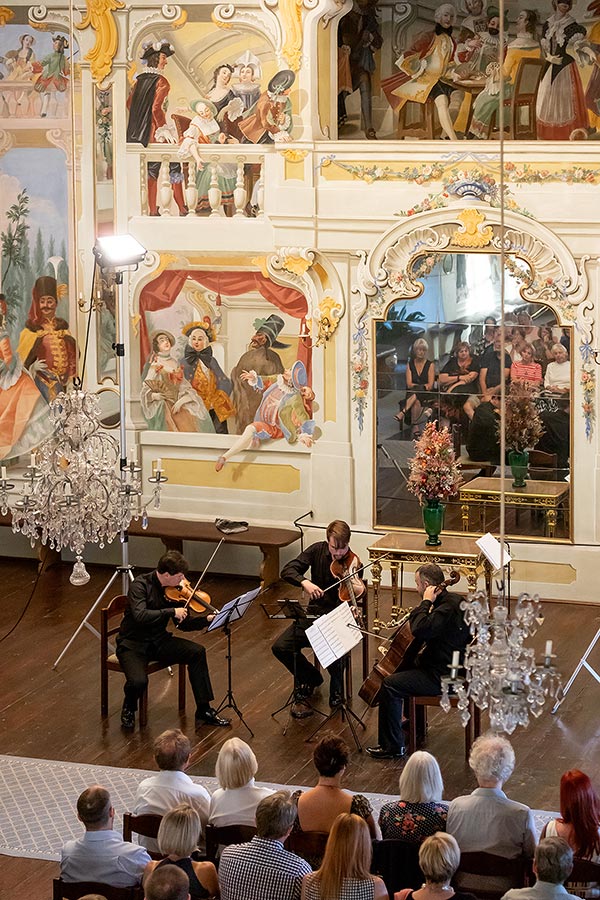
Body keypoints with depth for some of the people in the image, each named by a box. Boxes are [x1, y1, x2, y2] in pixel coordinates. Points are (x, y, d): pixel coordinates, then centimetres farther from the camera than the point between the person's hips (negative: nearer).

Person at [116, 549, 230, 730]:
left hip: (158, 641, 6)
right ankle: (128, 709, 5)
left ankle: (204, 711, -6)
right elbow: (140, 616, -35)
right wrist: (172, 612, -34)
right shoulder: (140, 585, -19)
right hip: (133, 644, -6)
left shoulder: (175, 590, -1)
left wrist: (207, 619, -12)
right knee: (138, 681, -32)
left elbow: (184, 624, 5)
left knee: (197, 652, -14)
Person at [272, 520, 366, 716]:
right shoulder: (318, 550, -4)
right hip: (314, 612, 4)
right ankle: (310, 678, 14)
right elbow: (287, 571, -10)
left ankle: (336, 693, -2)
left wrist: (358, 593, -43)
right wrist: (304, 582, -30)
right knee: (280, 647, -15)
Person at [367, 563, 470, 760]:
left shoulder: (448, 608, -24)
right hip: (445, 665, 11)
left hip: (442, 677, -11)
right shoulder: (451, 600, 8)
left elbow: (420, 630, -37)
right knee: (405, 666, 29)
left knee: (390, 685, -14)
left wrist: (426, 602, -26)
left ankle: (393, 747, -8)